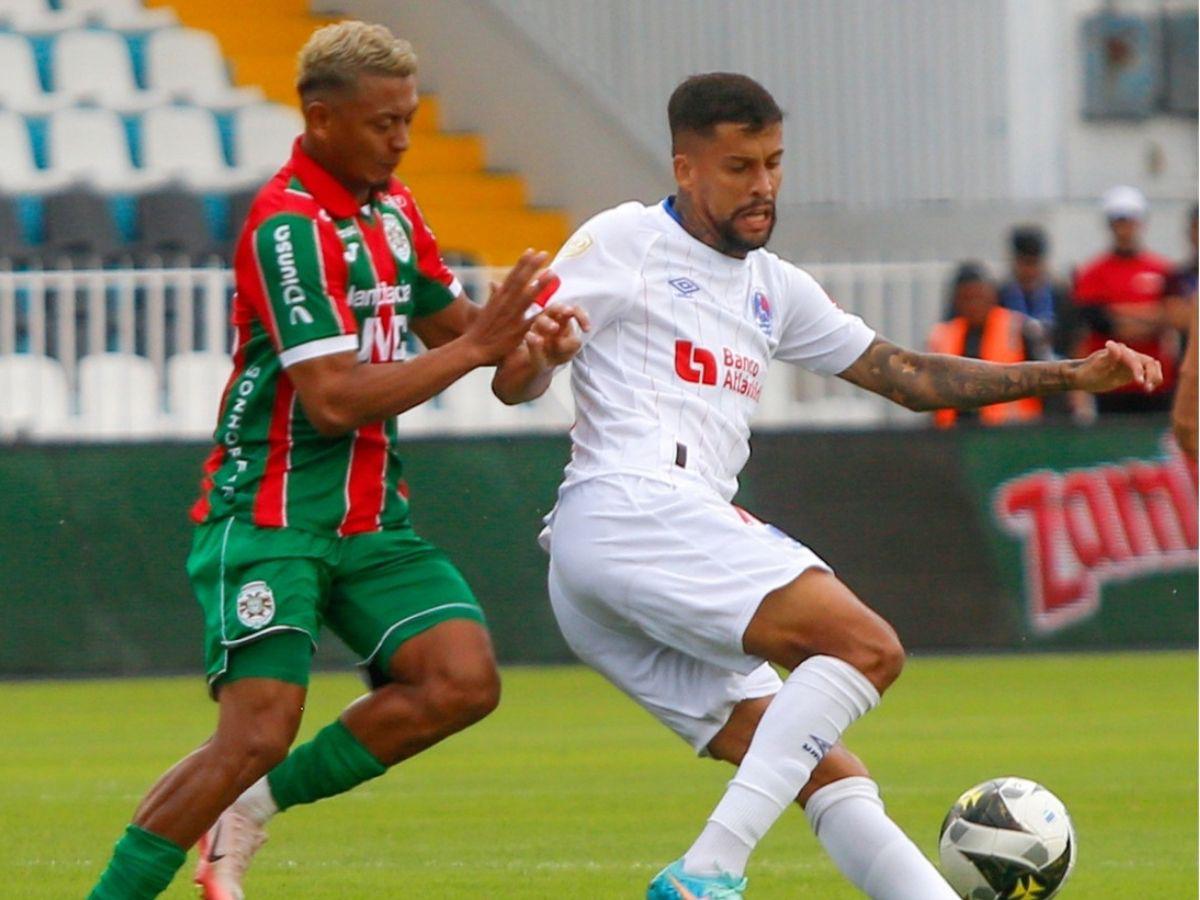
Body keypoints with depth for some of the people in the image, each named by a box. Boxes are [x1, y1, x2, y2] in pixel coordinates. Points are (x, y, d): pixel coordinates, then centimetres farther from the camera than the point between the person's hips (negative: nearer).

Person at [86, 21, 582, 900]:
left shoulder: (393, 208, 10)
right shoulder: (290, 226, -17)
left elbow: (445, 321, 23)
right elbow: (335, 399, -23)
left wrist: (526, 335, 0)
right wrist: (478, 346, -20)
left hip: (370, 515, 8)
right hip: (271, 518, -8)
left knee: (464, 678, -11)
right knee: (259, 732, -19)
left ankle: (251, 810, 3)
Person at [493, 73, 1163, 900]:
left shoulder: (772, 288, 25)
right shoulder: (624, 242, 4)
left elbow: (909, 376, 27)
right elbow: (513, 383, 1)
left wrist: (1070, 376, 21)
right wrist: (531, 348, -24)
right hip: (629, 508, -9)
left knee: (832, 778, 2)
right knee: (867, 646, -22)